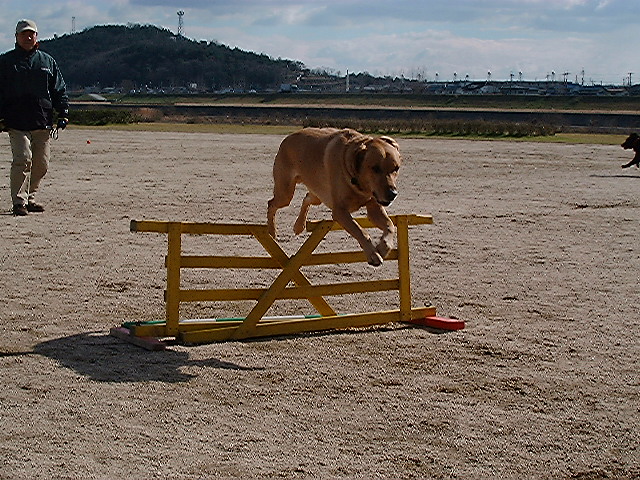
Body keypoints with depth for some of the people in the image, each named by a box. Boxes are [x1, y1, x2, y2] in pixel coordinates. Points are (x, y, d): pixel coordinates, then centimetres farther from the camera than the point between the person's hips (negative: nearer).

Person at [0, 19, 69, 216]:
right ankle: (19, 202, -8)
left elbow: (60, 90, 15)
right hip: (17, 123, -4)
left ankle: (29, 197, 19)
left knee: (41, 164, 5)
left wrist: (63, 113, 5)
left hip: (43, 123, 4)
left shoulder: (47, 61, 14)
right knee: (23, 160, -14)